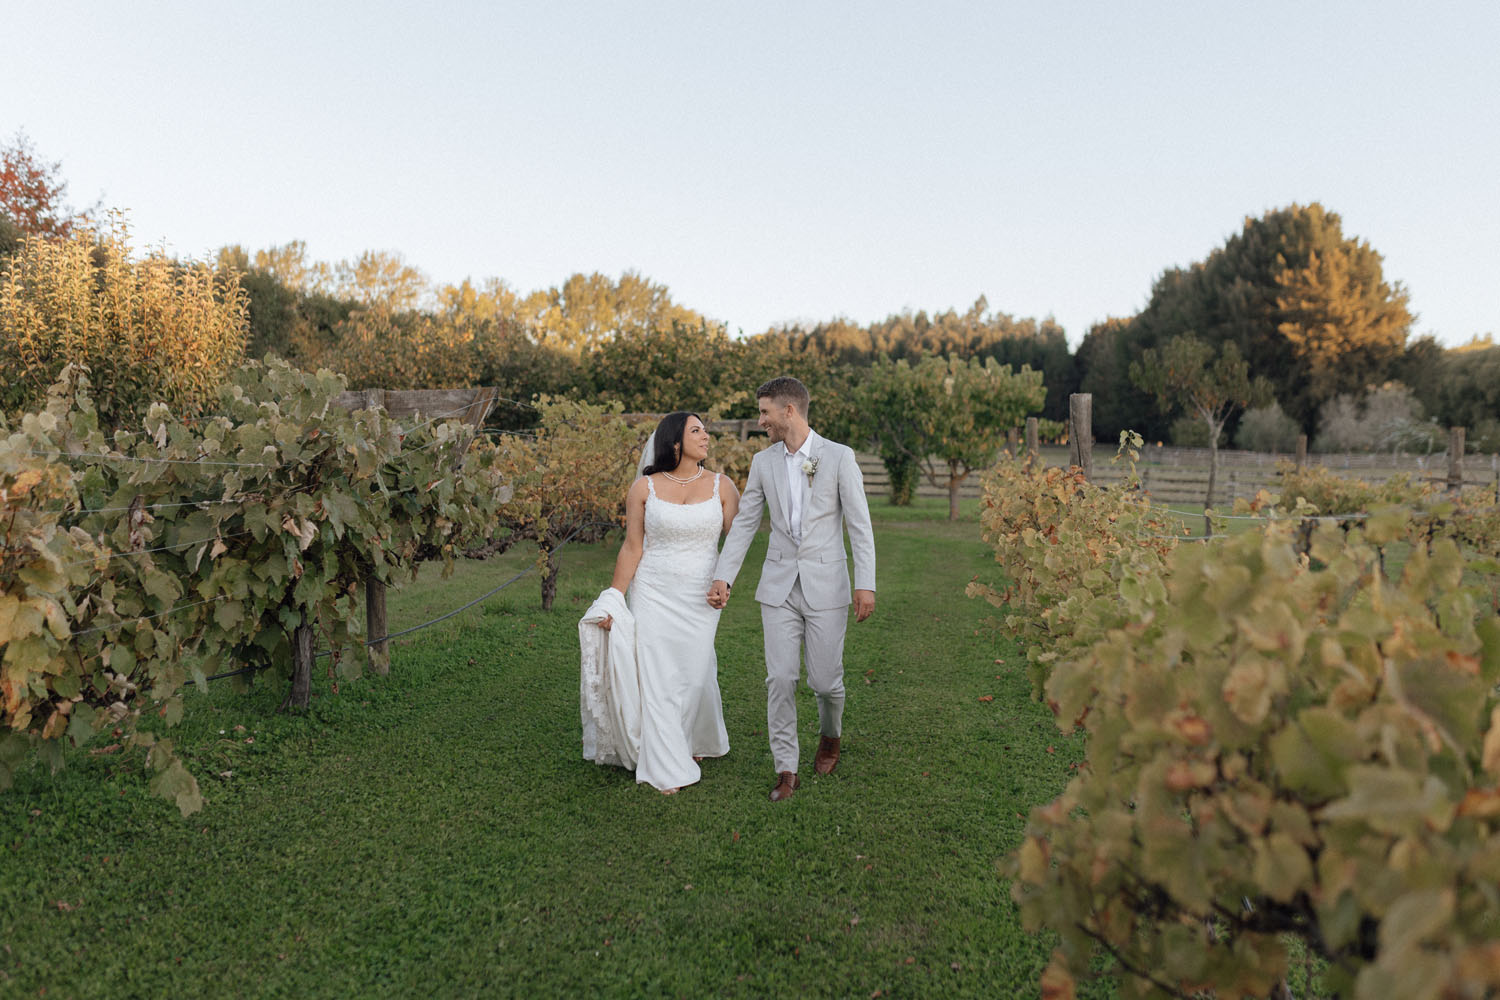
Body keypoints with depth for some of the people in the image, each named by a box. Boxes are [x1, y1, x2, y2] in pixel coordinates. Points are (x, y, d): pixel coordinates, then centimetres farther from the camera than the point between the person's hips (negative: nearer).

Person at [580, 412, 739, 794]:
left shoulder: (721, 486, 1)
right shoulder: (644, 488, -1)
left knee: (696, 674, 7)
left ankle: (695, 741, 38)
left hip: (701, 597, 1)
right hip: (653, 594, -1)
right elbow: (632, 548, 0)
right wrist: (613, 598, -2)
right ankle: (668, 769, 12)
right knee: (657, 676, 0)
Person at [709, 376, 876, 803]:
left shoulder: (839, 457, -5)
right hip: (779, 586, 3)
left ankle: (830, 735, 36)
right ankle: (786, 770, 10)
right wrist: (723, 577, 0)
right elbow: (744, 523, 8)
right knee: (780, 679, -2)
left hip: (826, 585, -3)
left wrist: (866, 585, -11)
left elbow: (859, 525, -5)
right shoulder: (763, 461, 6)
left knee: (825, 680, 3)